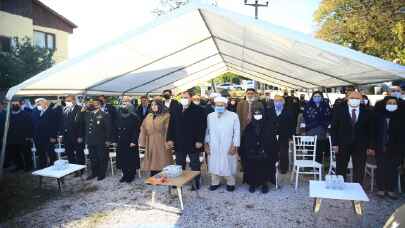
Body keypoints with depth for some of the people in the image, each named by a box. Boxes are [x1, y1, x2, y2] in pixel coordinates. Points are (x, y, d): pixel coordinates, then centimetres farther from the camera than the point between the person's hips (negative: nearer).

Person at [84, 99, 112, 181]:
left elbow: (108, 128, -9)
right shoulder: (87, 114, 9)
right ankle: (94, 173, 29)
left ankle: (102, 174, 20)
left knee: (102, 158, 6)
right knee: (92, 158, 15)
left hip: (100, 141, -5)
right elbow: (85, 126, 10)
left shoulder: (104, 115, -8)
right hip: (90, 141, 5)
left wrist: (108, 140, -11)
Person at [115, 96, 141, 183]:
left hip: (130, 142, -5)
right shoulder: (118, 115, 8)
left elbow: (136, 129, -10)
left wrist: (134, 141, -14)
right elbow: (116, 128, 10)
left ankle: (131, 175, 17)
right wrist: (115, 140, 7)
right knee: (122, 159, 10)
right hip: (121, 141, 5)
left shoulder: (133, 116, -8)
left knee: (131, 159, 3)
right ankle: (125, 175, 24)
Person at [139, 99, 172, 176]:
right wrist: (142, 142, 9)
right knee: (152, 164, 8)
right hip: (151, 144, 5)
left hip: (161, 144, -5)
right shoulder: (148, 116, 14)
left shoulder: (166, 116, -3)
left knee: (161, 164, -4)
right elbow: (144, 129, 14)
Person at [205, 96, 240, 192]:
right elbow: (207, 131, 8)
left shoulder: (233, 116, -6)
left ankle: (230, 183, 28)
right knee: (214, 165, 12)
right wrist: (206, 144, 4)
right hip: (213, 147, 3)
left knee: (229, 166, 7)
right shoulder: (210, 116, 3)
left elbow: (237, 132, -4)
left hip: (228, 147, -2)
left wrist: (234, 146, -9)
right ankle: (215, 182, 30)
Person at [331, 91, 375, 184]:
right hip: (342, 145, -1)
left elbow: (370, 130, 6)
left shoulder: (367, 112, 3)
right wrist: (335, 144, -8)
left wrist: (370, 146, 2)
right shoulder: (339, 110, -1)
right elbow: (334, 128, -1)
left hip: (360, 146, 1)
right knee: (340, 170, 8)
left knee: (359, 172, 6)